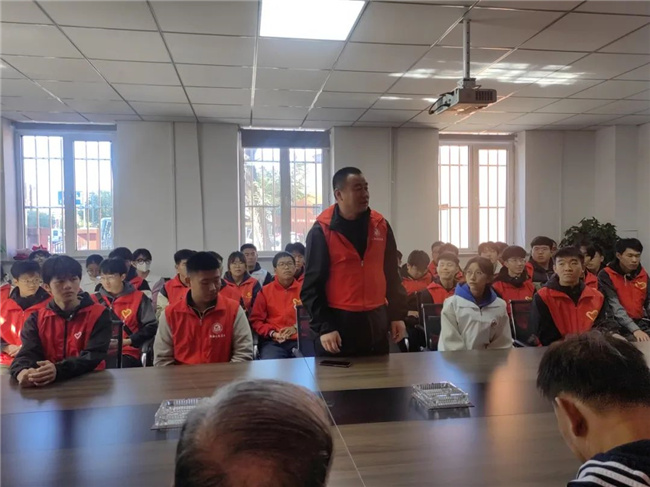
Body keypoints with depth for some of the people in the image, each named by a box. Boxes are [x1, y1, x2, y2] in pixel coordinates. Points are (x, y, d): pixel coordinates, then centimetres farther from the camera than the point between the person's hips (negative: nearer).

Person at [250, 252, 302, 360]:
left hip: (301, 340, 1)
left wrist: (296, 328, -9)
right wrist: (272, 333, -7)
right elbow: (256, 320, 8)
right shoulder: (265, 291, 9)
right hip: (273, 341, 0)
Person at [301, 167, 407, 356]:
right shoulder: (322, 231, -9)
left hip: (376, 322, 4)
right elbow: (312, 286, -9)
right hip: (338, 322, -4)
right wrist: (323, 327, -14)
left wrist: (397, 315, 7)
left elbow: (391, 275, 11)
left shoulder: (381, 225, 4)